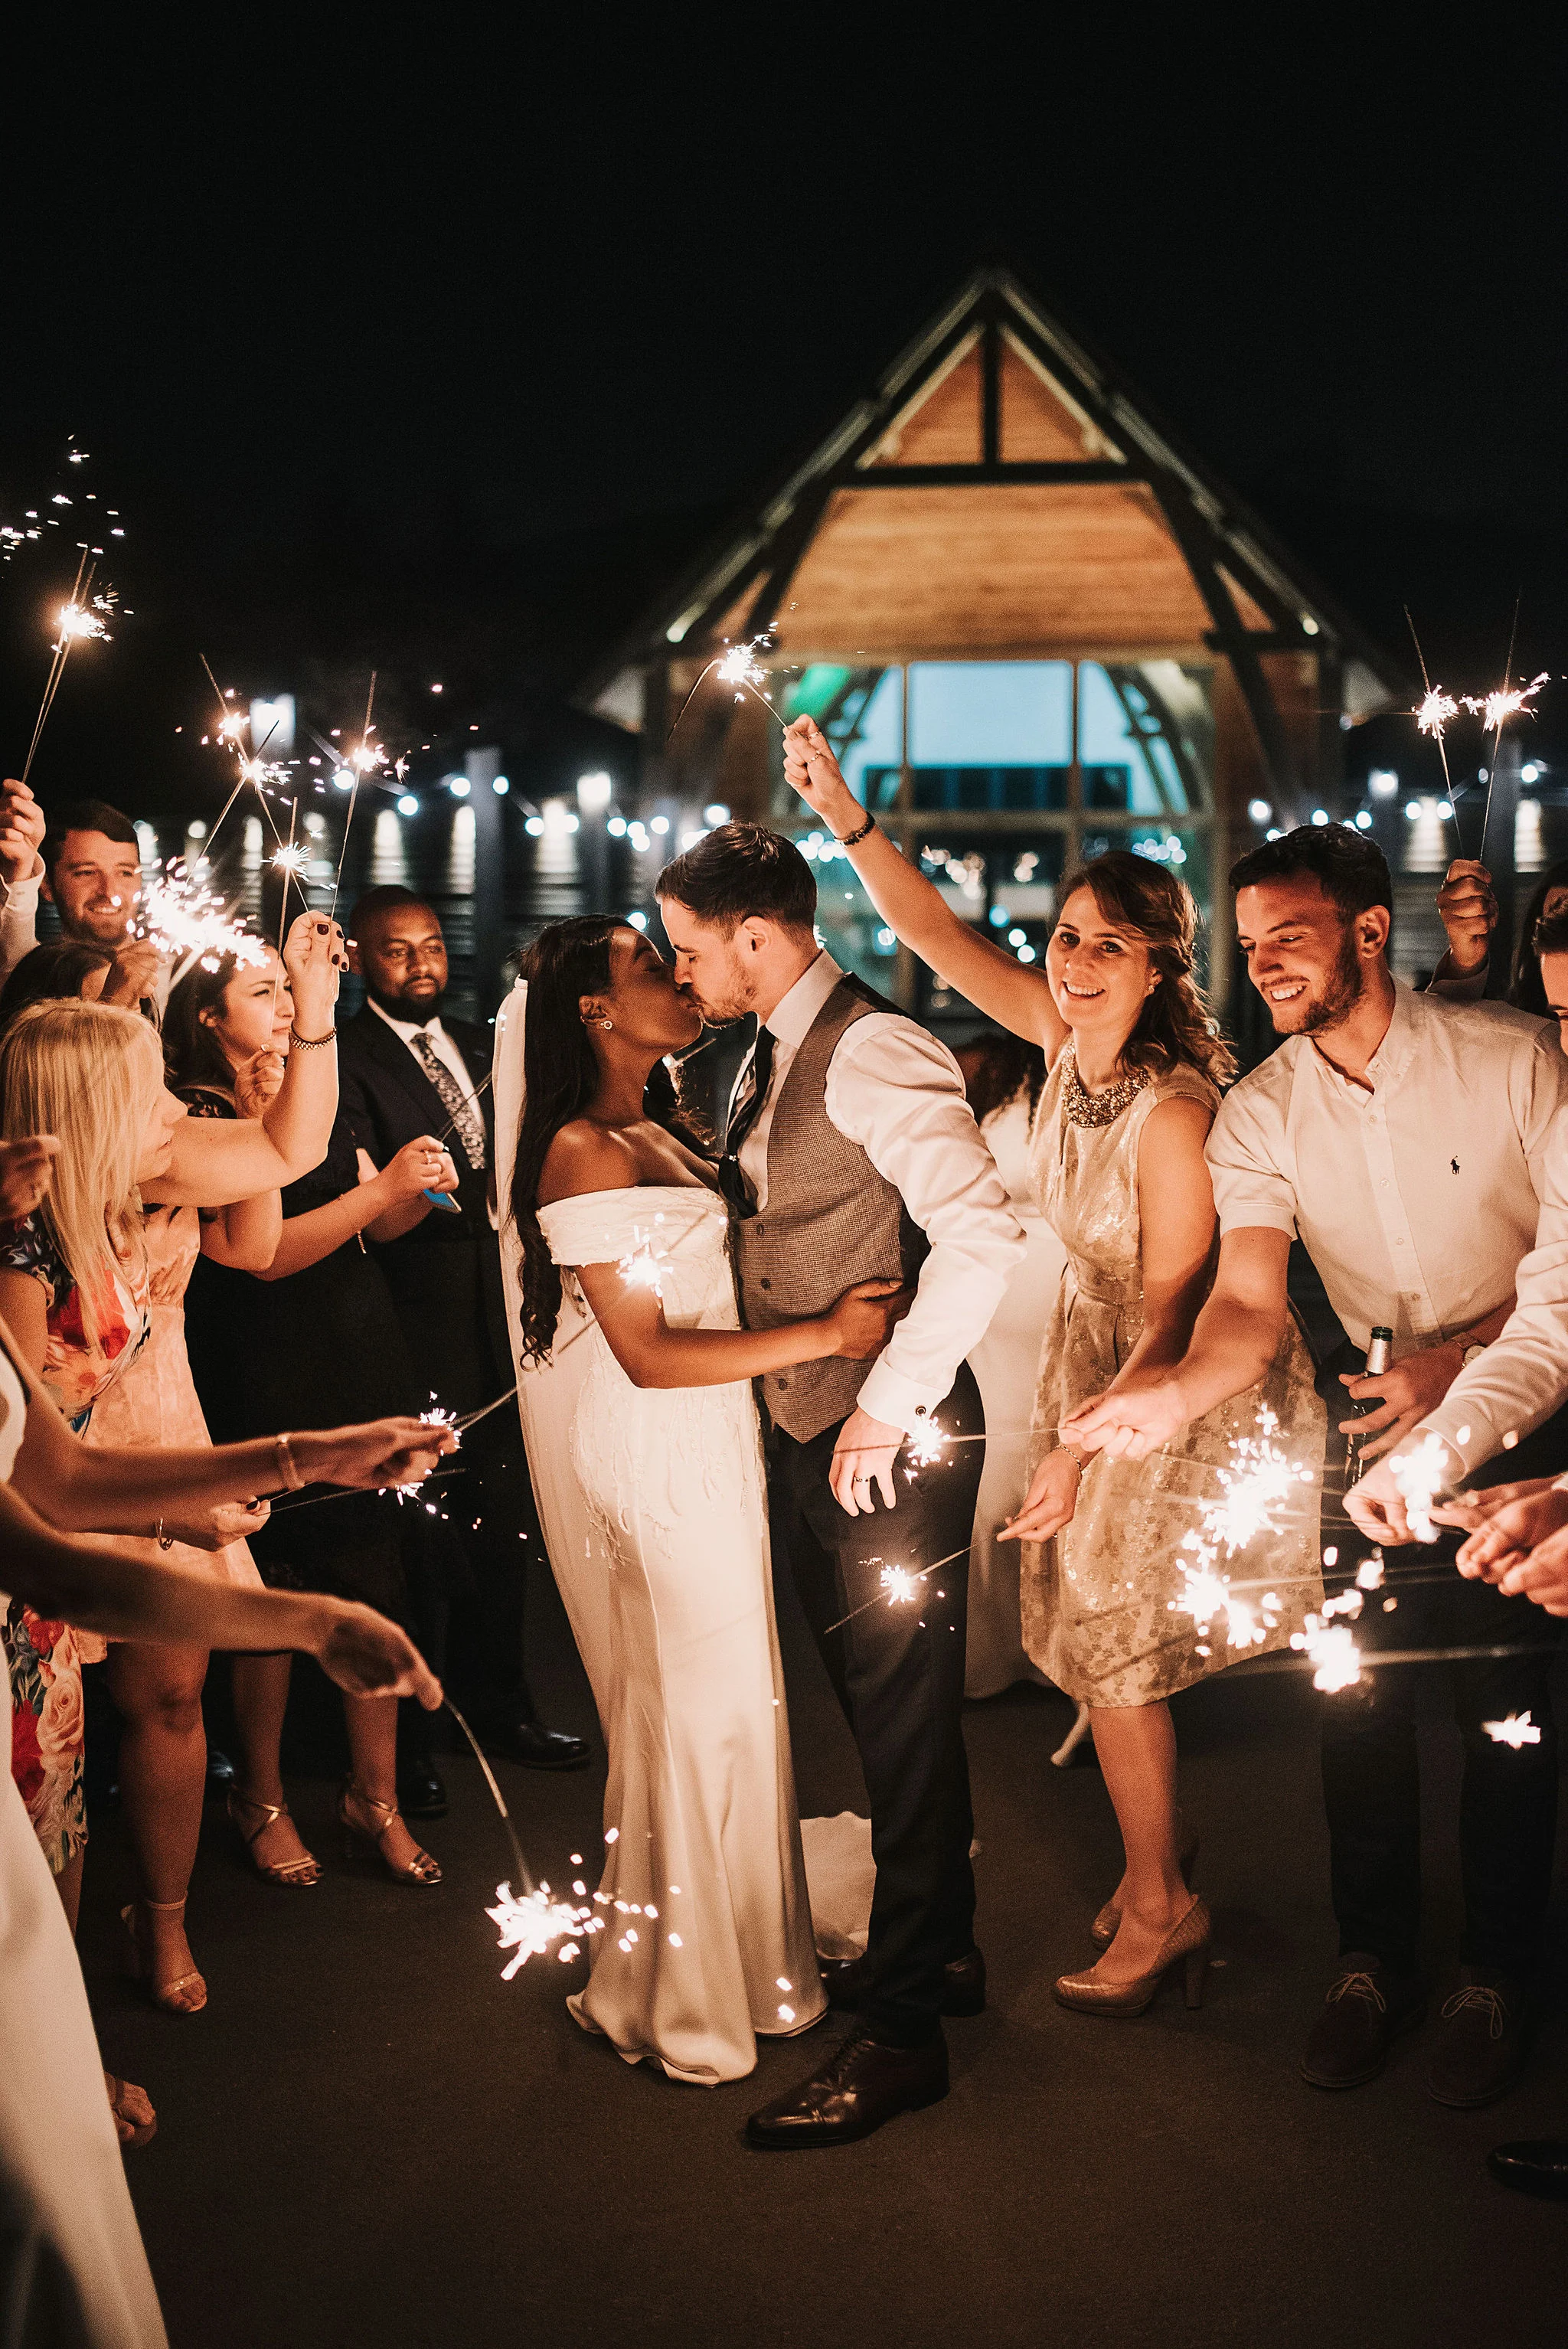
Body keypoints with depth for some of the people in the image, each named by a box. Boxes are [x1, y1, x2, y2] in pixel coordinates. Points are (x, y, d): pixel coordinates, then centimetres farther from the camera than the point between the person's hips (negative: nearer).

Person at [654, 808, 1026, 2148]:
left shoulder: (872, 1053, -18)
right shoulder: (772, 1060, 12)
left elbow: (983, 1236, -29)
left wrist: (886, 1407, -25)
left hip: (893, 1443, -9)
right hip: (807, 1433, 9)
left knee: (907, 1718, -1)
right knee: (874, 1704, 18)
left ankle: (903, 2032, 8)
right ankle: (939, 1952, 34)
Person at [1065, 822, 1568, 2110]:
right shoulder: (1260, 1114, -6)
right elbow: (1251, 1301, -17)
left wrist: (1463, 1358, -22)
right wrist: (1180, 1387, -38)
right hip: (1376, 1404, 3)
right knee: (1357, 1688, 4)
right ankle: (1375, 1960, 23)